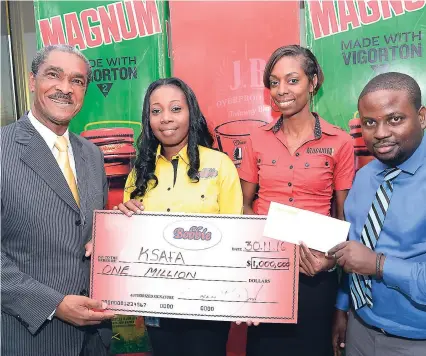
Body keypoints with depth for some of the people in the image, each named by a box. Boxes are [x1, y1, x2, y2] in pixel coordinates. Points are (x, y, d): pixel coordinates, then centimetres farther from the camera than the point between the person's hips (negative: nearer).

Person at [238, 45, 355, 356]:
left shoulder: (340, 143, -5)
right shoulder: (258, 140, 1)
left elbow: (344, 216, 0)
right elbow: (244, 204, 6)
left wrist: (332, 257, -16)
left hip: (315, 272, -1)